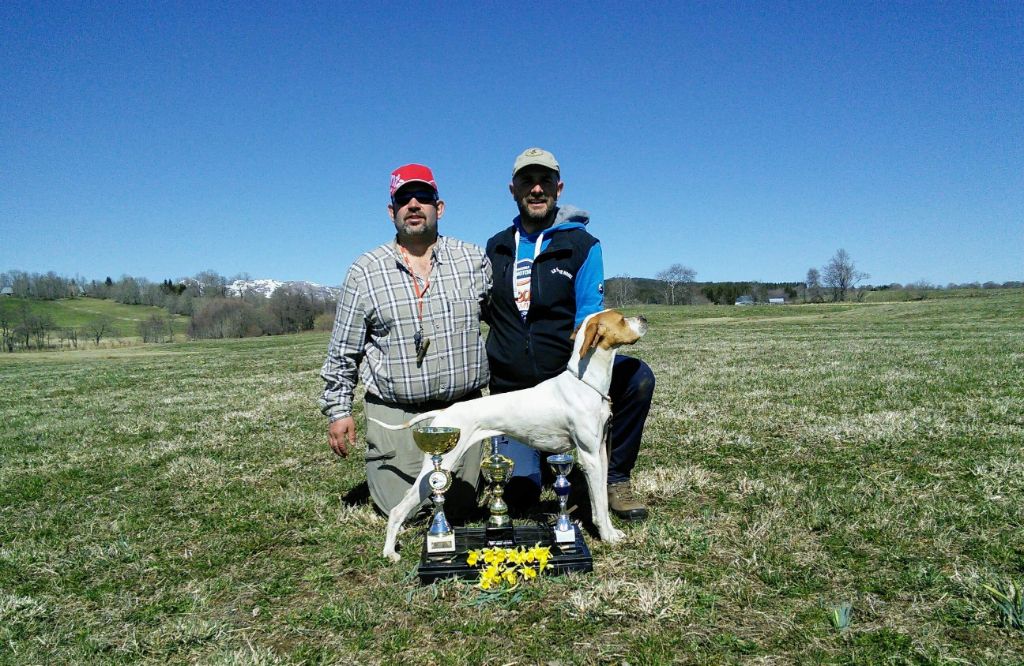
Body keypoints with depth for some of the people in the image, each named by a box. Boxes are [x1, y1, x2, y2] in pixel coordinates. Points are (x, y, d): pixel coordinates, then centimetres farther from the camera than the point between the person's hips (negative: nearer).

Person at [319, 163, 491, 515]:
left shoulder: (474, 259, 1)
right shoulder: (365, 272, -3)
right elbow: (343, 352, 3)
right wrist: (338, 409, 2)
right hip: (396, 416, -1)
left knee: (462, 507, 13)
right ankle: (377, 464, 34)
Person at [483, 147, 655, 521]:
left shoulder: (581, 245, -4)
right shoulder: (496, 248, 7)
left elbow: (589, 321, -10)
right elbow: (484, 311, 18)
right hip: (512, 388, 2)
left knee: (637, 376, -31)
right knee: (519, 494, -11)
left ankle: (613, 478, -8)